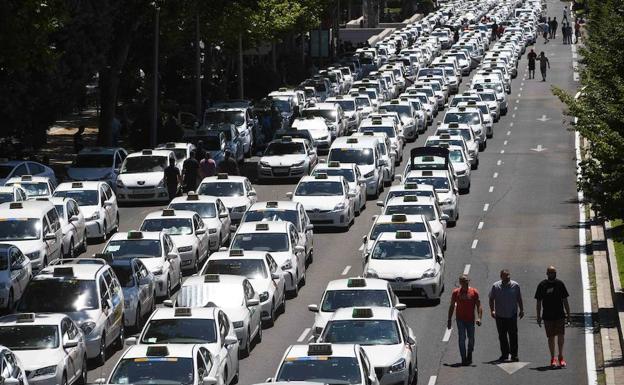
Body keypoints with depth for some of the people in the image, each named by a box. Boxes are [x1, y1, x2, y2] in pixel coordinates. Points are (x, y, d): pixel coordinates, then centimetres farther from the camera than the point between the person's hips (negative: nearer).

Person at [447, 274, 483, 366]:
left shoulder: (474, 292, 1)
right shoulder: (456, 292, 3)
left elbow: (478, 306, 0)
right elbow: (452, 306, 10)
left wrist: (479, 318, -14)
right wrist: (449, 320, 8)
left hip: (470, 319, 1)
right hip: (460, 319, -1)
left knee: (471, 338, 9)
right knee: (461, 339, -7)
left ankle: (469, 355, 32)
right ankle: (464, 358, -4)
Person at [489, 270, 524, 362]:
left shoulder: (515, 285, 1)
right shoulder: (495, 286, 0)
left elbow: (519, 299, 10)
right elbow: (491, 299, 4)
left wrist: (521, 310, 8)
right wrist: (492, 310, -7)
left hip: (512, 315, -1)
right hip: (500, 316, 1)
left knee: (513, 336, -2)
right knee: (502, 336, 7)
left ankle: (514, 355, 4)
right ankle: (504, 354, 17)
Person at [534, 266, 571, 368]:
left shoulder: (560, 284, 3)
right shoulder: (542, 285, 0)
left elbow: (565, 301, 8)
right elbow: (538, 303, 5)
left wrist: (568, 314, 6)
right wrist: (538, 317, 1)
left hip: (560, 315, 0)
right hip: (547, 316, 0)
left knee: (560, 336, -6)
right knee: (551, 337, 4)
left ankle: (561, 357, 7)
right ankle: (553, 358, 14)